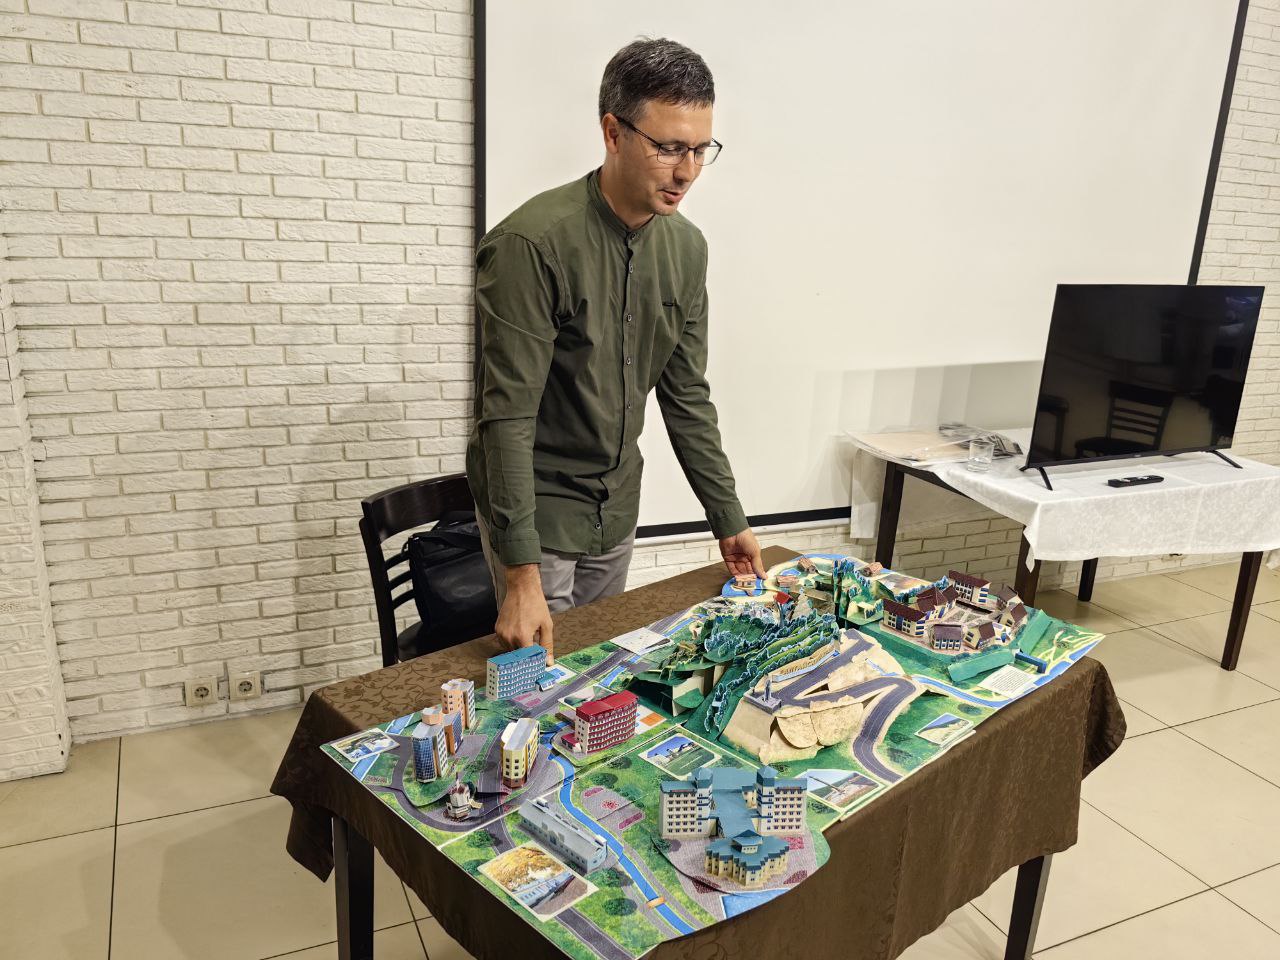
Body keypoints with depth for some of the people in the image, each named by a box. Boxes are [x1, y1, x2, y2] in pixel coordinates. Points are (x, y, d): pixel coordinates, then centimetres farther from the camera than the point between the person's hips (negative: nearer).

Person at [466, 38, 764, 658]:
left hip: (616, 508, 6)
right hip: (535, 507, -6)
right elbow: (508, 415, -24)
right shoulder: (532, 243, -23)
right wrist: (522, 575, -28)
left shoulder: (686, 247, -1)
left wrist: (729, 521, 6)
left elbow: (687, 396, 6)